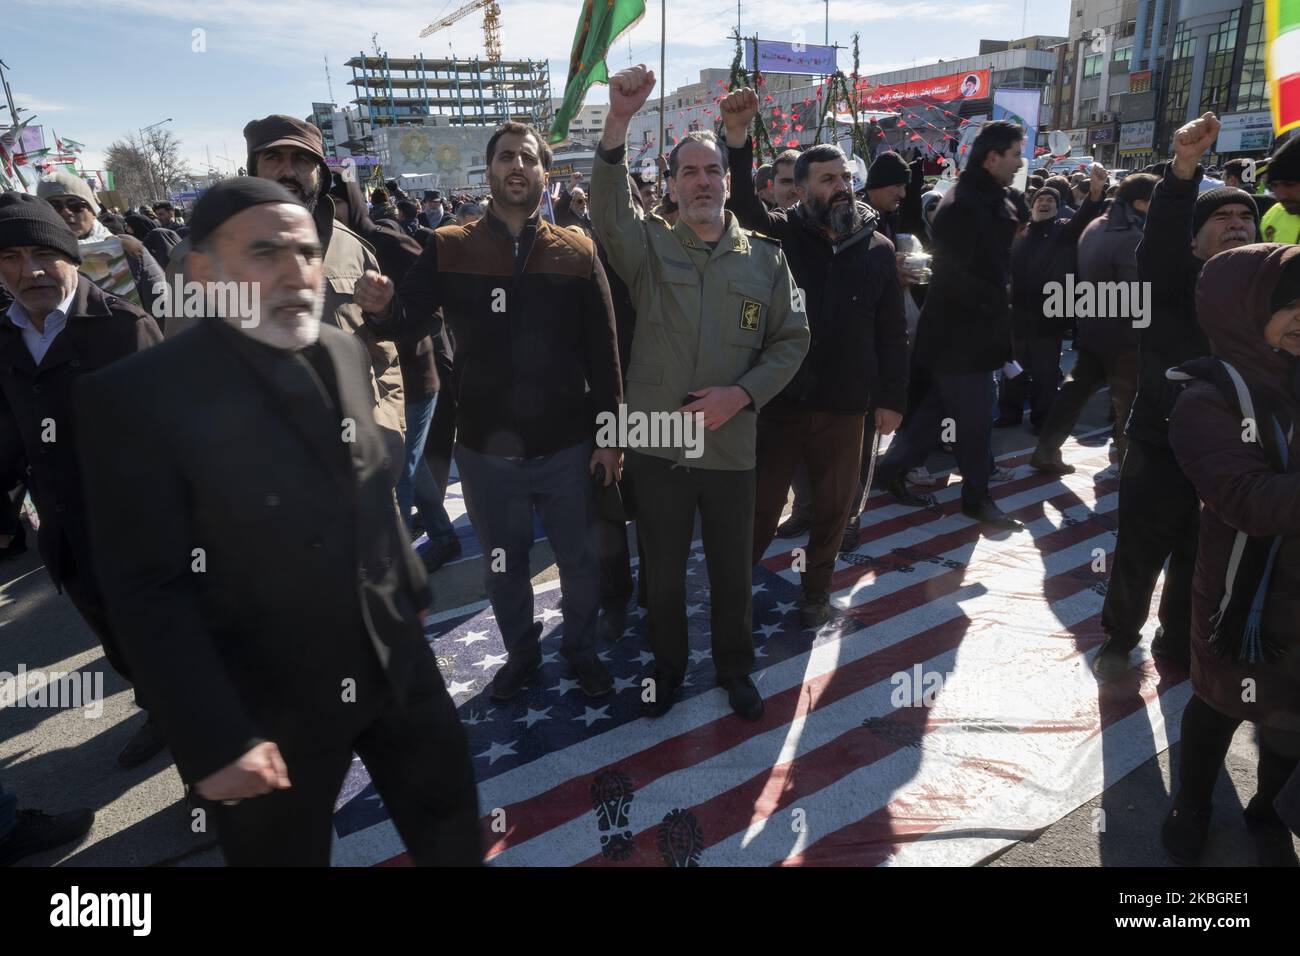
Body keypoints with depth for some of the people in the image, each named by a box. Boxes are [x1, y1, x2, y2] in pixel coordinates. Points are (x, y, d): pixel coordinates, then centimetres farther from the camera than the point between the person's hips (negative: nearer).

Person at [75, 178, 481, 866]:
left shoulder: (344, 354, 1)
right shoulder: (137, 396, -16)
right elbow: (146, 591, -16)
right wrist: (215, 739, -17)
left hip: (396, 665, 5)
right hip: (269, 710, -4)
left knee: (451, 823, 20)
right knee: (289, 855, 19)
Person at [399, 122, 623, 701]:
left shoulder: (577, 252, -1)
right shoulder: (449, 249, 1)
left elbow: (603, 351, 0)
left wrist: (610, 433, -2)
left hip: (567, 445, 0)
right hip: (487, 448, 1)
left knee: (580, 559, 13)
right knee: (503, 565, 16)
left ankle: (581, 649, 38)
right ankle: (521, 653, 40)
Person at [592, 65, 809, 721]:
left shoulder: (764, 258, 4)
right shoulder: (649, 244, 0)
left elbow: (791, 339, 2)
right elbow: (608, 209, -21)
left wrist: (741, 394, -13)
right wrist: (618, 120, -36)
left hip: (731, 444, 1)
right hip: (656, 442, 0)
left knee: (733, 572, 15)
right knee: (662, 571, 14)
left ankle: (734, 667, 40)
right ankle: (668, 666, 39)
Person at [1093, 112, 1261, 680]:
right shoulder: (1174, 276, -5)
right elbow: (1159, 235, -26)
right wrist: (1183, 168, -41)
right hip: (1161, 448, -3)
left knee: (1202, 562, 16)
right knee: (1138, 554, 8)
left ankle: (1179, 644, 37)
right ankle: (1120, 637, 30)